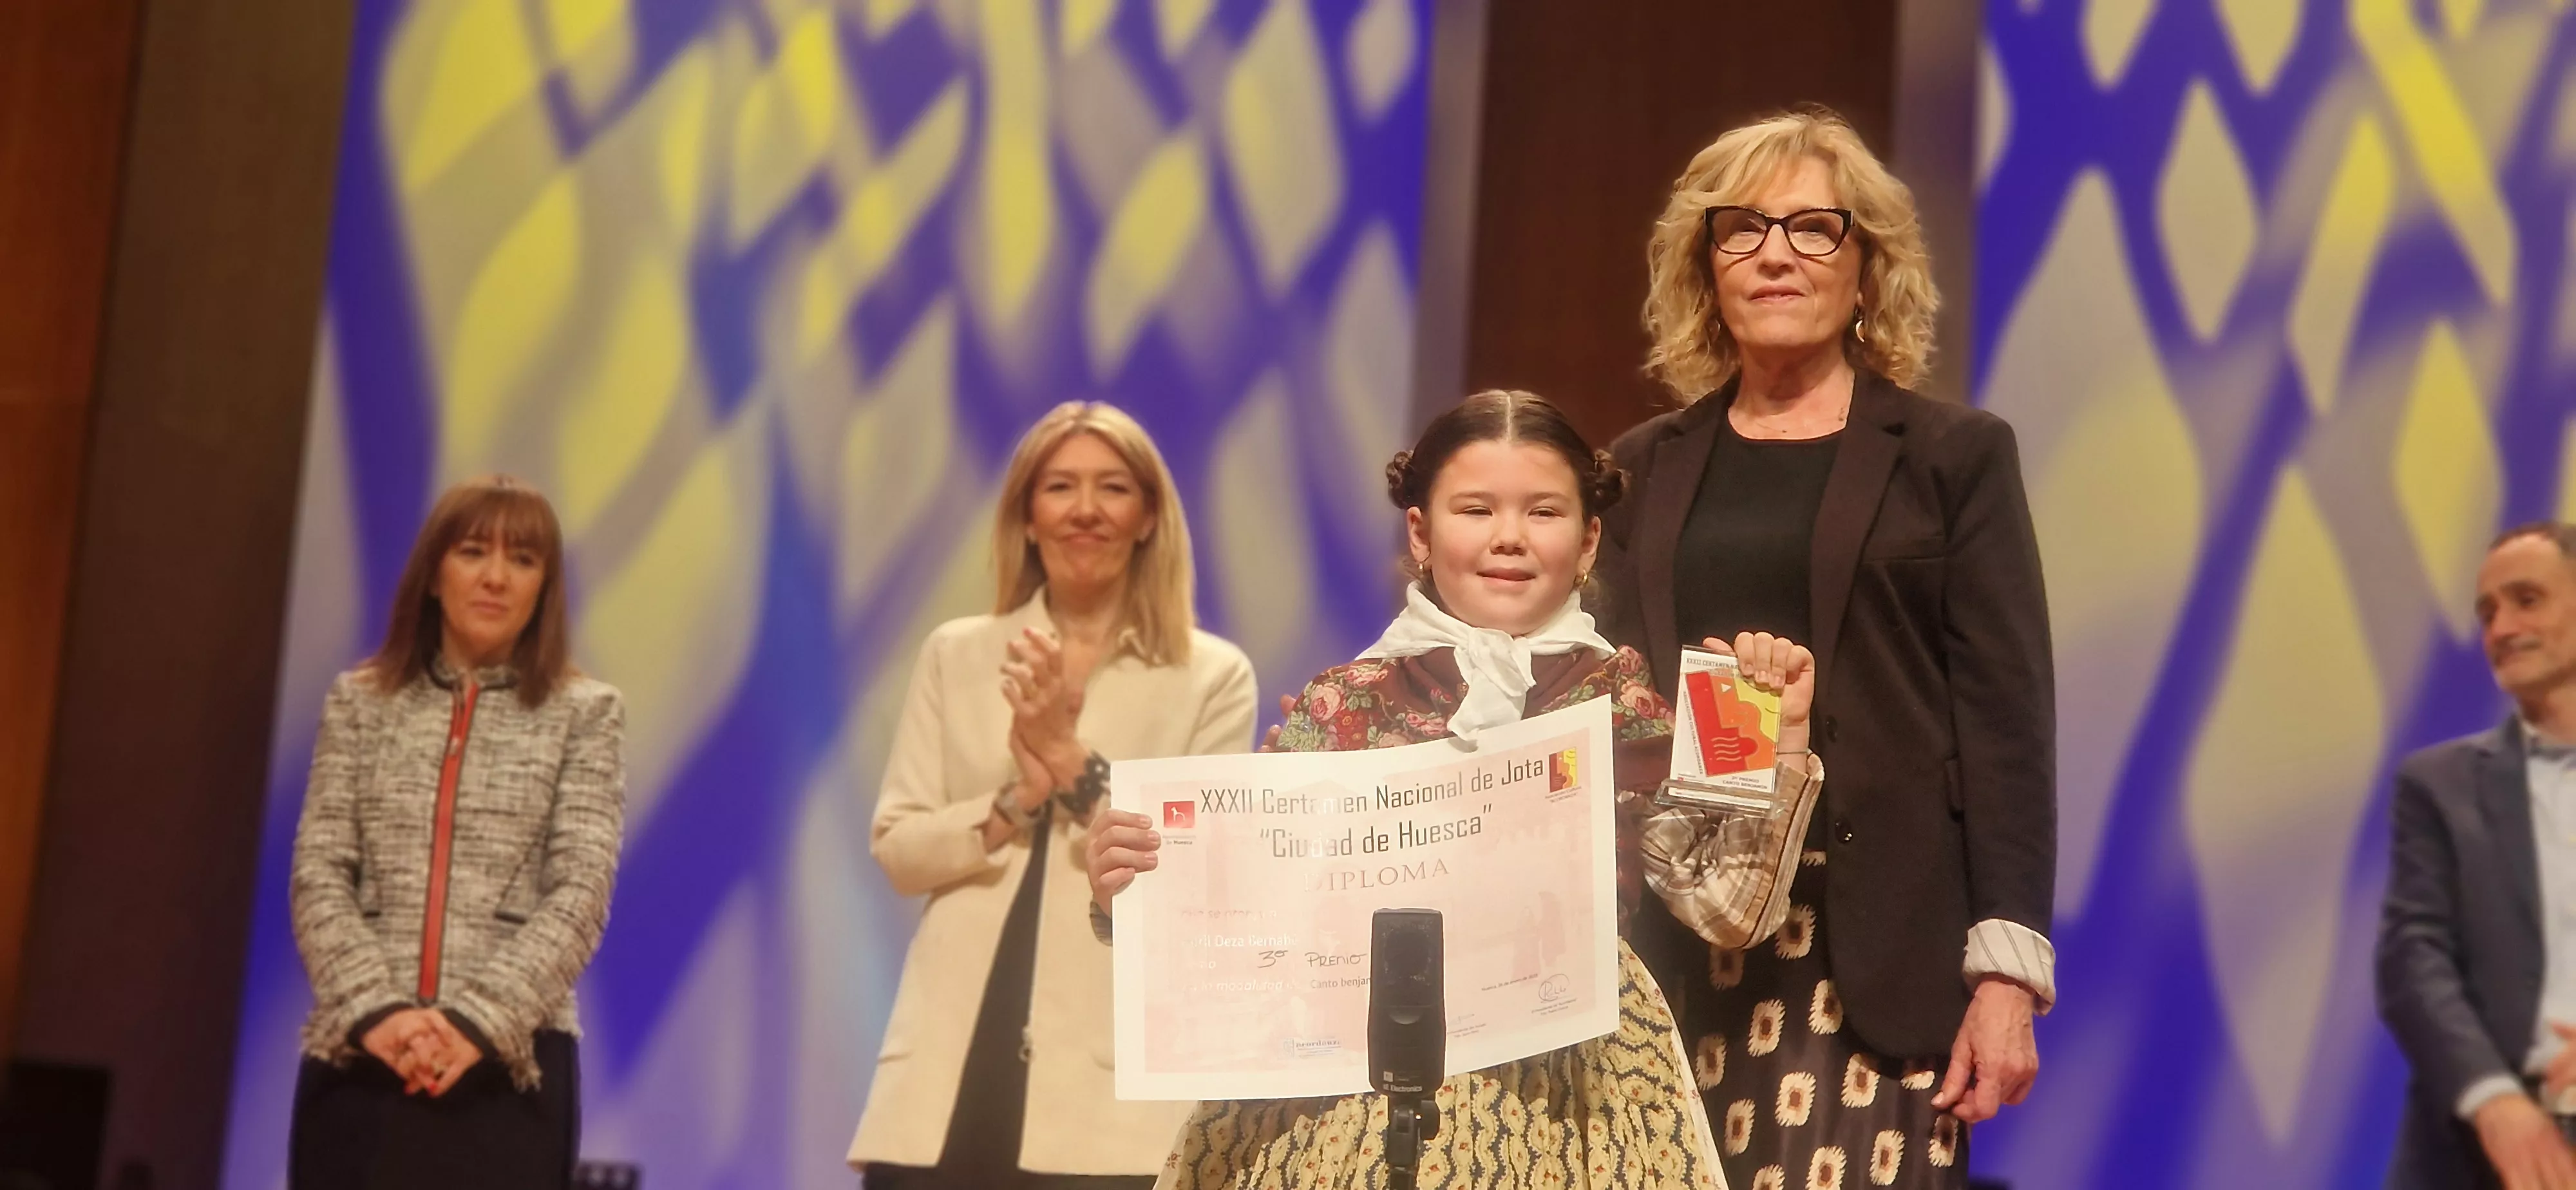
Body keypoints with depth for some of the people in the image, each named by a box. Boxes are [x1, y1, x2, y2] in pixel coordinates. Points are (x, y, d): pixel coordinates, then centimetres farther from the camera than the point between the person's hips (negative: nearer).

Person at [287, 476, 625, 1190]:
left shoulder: (585, 714, 7)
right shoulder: (359, 702, 13)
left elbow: (581, 892, -3)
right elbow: (318, 875, 5)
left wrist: (479, 1022, -16)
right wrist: (374, 1009, -12)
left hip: (508, 1065, -2)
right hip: (356, 1057, 2)